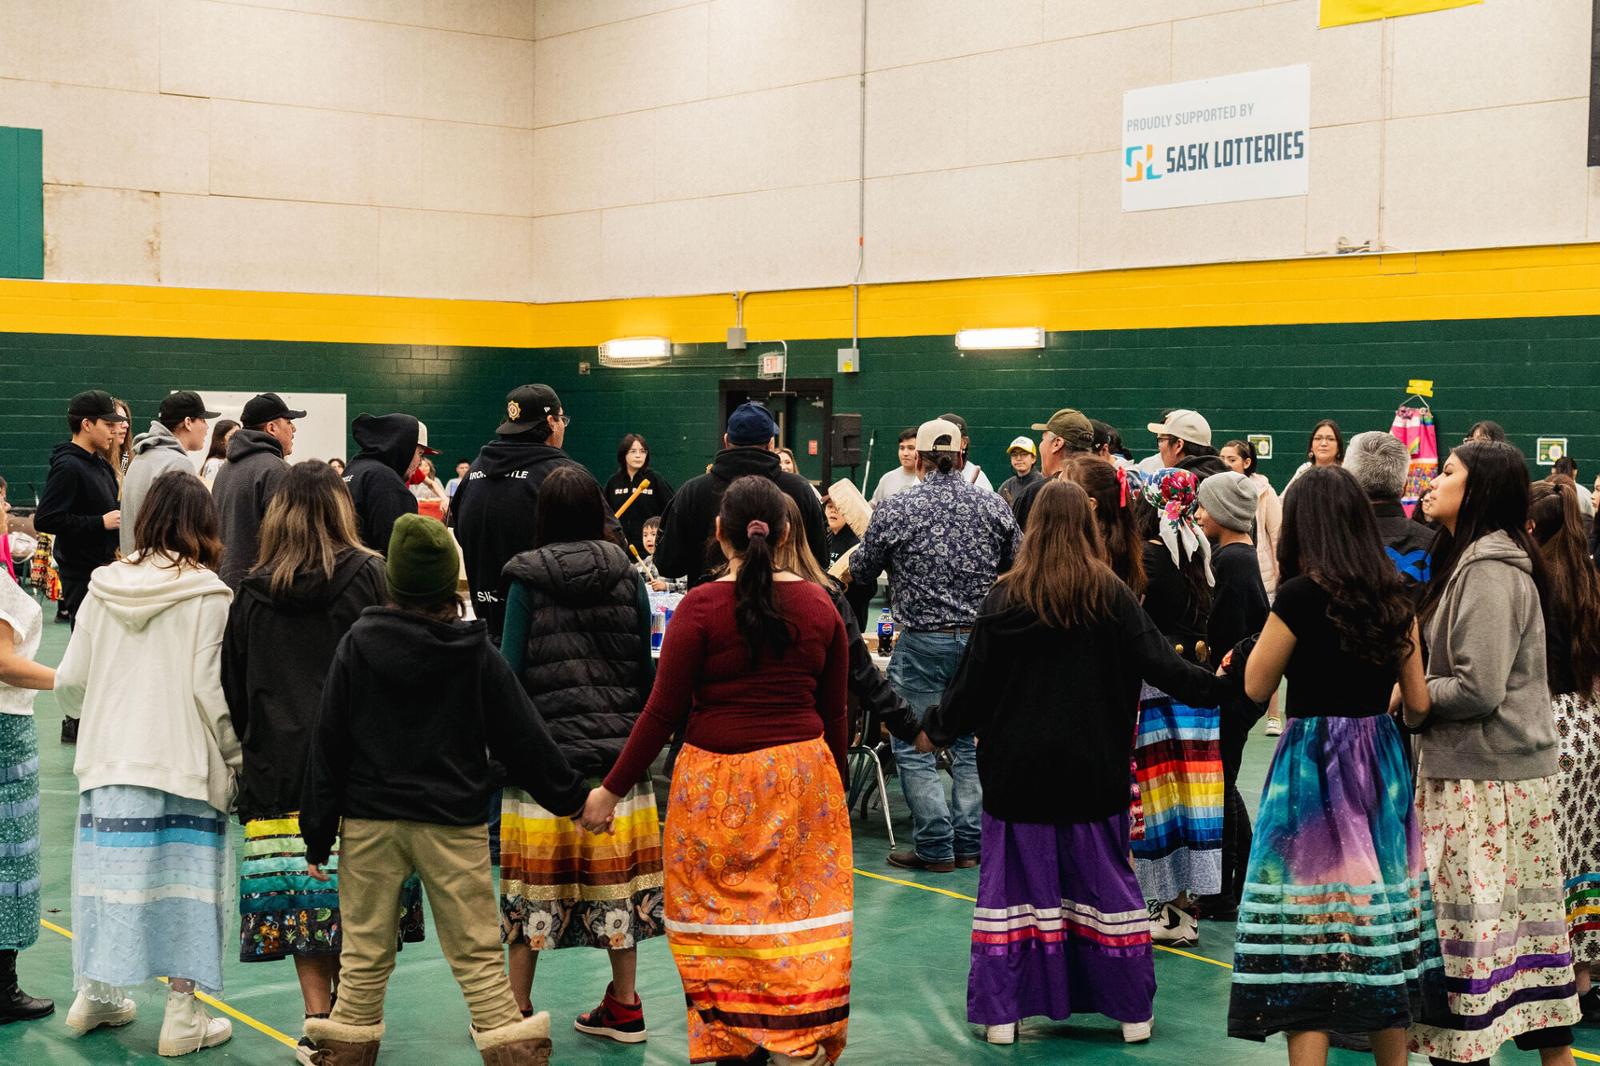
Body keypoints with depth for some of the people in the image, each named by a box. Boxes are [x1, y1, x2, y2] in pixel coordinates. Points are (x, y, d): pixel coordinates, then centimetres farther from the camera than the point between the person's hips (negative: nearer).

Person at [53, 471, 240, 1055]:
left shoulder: (104, 587, 3)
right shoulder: (208, 595, -10)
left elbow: (69, 682, 5)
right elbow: (209, 689, -13)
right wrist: (234, 756, -1)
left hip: (111, 761, 4)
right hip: (185, 762, -4)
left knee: (115, 871, 16)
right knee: (183, 878, 3)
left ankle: (96, 994, 28)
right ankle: (182, 1015, 8)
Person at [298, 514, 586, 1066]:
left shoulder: (357, 645, -3)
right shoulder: (476, 653, -4)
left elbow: (328, 745, -1)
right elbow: (523, 737, 1)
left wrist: (317, 835, 5)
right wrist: (571, 797, 14)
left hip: (369, 820, 1)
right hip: (454, 824, -1)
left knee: (365, 956, 10)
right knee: (477, 953, 4)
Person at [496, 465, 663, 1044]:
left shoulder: (527, 579, -4)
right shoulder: (627, 576, 3)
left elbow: (511, 666, -4)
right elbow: (646, 668, 6)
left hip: (545, 740, -2)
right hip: (617, 746, 2)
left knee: (535, 875, 4)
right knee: (616, 870, 9)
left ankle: (517, 1010, 12)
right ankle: (625, 1007, 16)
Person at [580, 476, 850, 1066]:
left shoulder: (701, 606, -9)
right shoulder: (819, 605, 2)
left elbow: (664, 711, -8)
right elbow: (835, 714, 8)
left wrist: (612, 789, 0)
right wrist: (837, 789, 22)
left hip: (717, 782, -3)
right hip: (804, 775, 3)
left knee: (721, 919, 8)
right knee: (800, 916, 8)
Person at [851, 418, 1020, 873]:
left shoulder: (896, 511, -7)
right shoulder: (994, 507, 2)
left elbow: (860, 574, 3)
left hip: (922, 643, -4)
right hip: (981, 639, 4)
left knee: (914, 747, 4)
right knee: (970, 743, 14)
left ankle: (935, 847, 3)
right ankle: (968, 843, 17)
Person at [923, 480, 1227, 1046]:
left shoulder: (1005, 596, -5)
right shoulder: (1111, 595, -5)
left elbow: (973, 678, -1)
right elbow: (1158, 661, -6)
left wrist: (936, 727, 13)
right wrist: (1216, 687, 6)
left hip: (1018, 766, 0)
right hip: (1093, 766, 1)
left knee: (1014, 878, 6)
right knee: (1104, 878, 10)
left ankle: (1002, 1013, 6)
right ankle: (1132, 1010, 15)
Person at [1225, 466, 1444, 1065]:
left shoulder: (1302, 594, -12)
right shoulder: (1394, 599, 5)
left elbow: (1256, 686, -2)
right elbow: (1419, 701, 10)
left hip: (1314, 763, -6)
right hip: (1381, 765, 6)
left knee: (1307, 919, -2)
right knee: (1380, 911, 13)